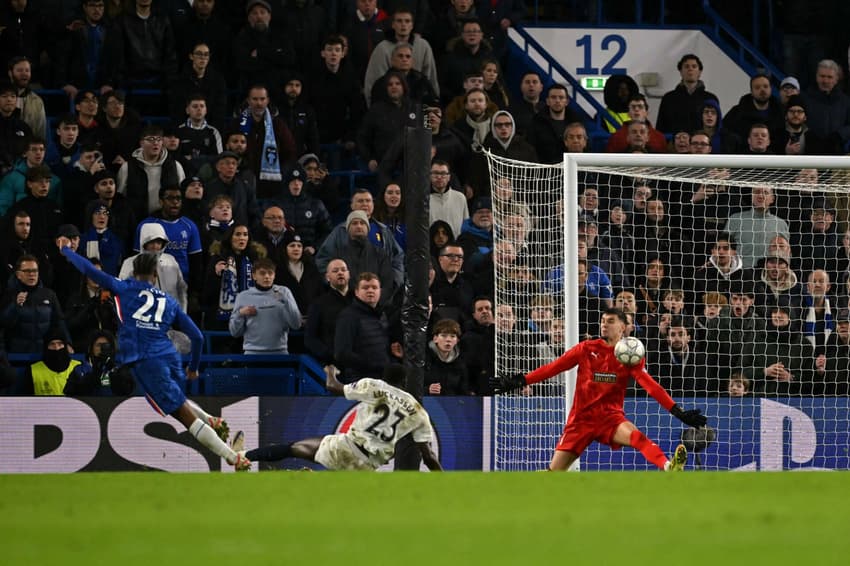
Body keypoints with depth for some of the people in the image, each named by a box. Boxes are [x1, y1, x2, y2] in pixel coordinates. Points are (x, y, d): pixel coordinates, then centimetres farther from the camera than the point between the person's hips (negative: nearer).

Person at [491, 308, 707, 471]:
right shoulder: (586, 349, 1)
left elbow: (650, 385, -10)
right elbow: (553, 368, 3)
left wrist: (677, 411, -22)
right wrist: (518, 381, 0)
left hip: (610, 416, -1)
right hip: (581, 417, 1)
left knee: (635, 436, -33)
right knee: (555, 470, 1)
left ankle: (669, 467, -53)